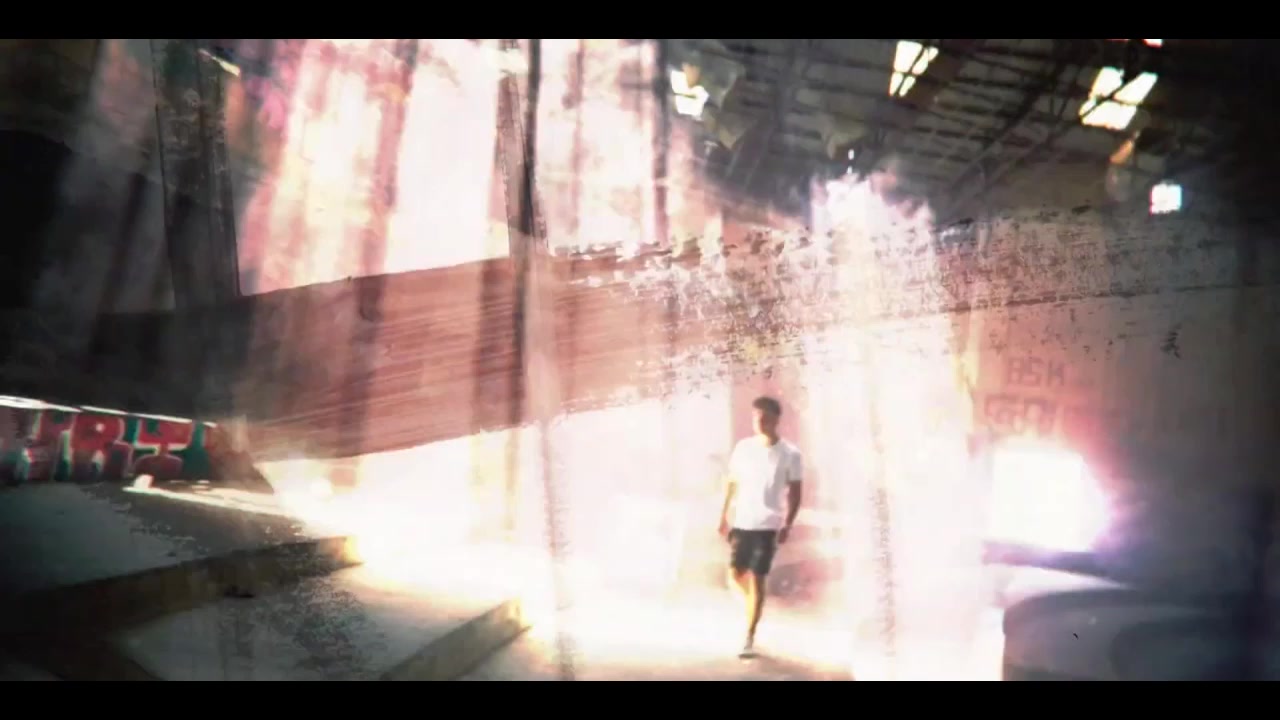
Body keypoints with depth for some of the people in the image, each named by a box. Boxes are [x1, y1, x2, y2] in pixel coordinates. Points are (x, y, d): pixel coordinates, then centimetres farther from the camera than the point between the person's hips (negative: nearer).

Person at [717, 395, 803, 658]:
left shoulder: (790, 454, -7)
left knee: (757, 580, -4)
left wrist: (787, 525, -13)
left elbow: (795, 494, -3)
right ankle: (753, 606, 34)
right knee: (735, 577, 4)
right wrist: (724, 518, 8)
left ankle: (749, 639, 3)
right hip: (741, 523, 3)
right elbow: (732, 484, 9)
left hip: (768, 526, -3)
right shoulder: (743, 447, 2)